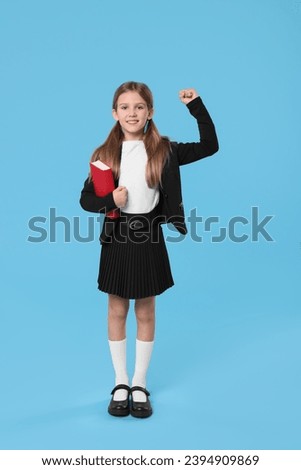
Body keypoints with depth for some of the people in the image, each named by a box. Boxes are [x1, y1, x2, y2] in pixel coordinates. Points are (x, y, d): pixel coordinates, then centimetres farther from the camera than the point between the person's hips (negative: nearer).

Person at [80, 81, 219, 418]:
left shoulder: (163, 151, -2)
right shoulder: (104, 154, -1)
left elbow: (209, 146, -1)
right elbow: (86, 199, 2)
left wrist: (196, 106, -6)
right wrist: (109, 201, -18)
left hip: (149, 237, 0)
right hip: (116, 237, 1)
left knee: (145, 313, 9)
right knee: (117, 311, 10)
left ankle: (140, 385, 25)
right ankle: (120, 384, 26)